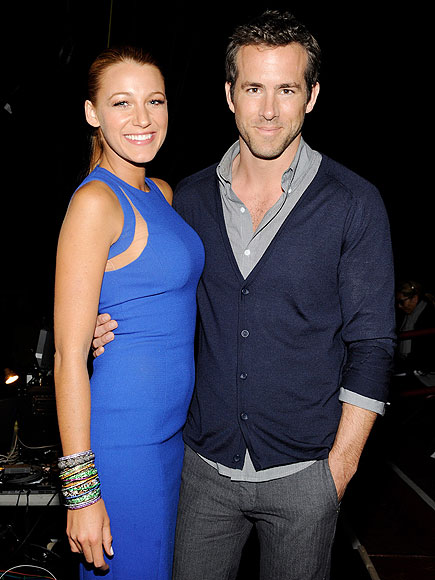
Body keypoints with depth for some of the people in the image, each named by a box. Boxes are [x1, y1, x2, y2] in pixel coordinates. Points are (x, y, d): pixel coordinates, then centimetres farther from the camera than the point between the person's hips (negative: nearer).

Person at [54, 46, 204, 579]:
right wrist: (81, 490, -20)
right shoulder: (96, 201, -17)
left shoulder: (161, 194, 8)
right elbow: (69, 355, -20)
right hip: (121, 443, -8)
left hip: (169, 432, 8)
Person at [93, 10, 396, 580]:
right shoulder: (190, 197, 2)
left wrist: (340, 466, -8)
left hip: (303, 474, -2)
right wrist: (117, 332, -6)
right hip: (205, 464, 3)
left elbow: (370, 345, -6)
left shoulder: (353, 203, -8)